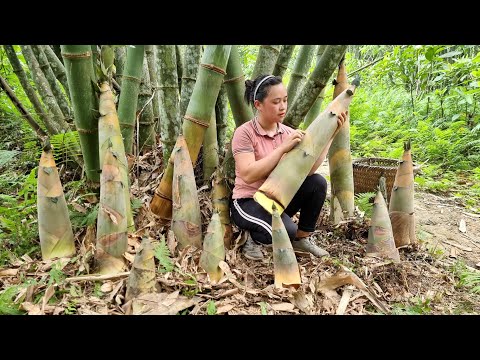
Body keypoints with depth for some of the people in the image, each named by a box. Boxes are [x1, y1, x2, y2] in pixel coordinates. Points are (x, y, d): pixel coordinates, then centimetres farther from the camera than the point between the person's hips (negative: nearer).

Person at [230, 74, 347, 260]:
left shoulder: (288, 132, 1)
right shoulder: (244, 133, -14)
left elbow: (308, 170, -13)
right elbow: (248, 175, -27)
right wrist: (282, 148, -28)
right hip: (248, 202, -6)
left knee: (318, 182, -14)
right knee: (287, 231, -31)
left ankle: (303, 237, 5)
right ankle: (253, 237, 3)